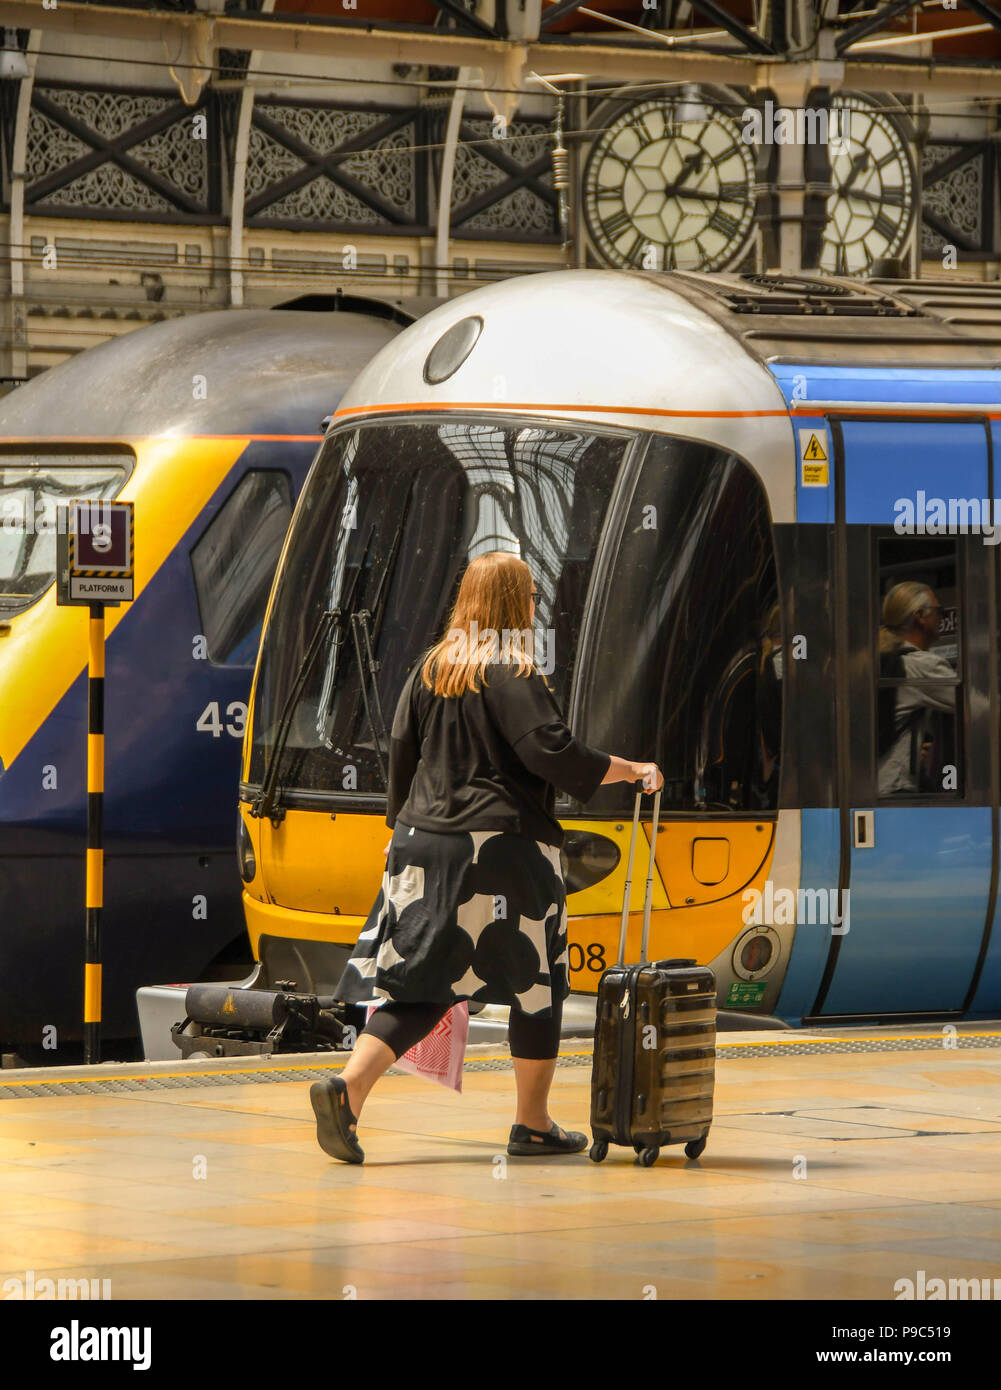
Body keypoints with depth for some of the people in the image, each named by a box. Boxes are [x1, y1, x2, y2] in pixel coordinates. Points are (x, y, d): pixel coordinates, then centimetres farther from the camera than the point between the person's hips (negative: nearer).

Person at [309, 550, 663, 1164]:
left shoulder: (431, 671, 9)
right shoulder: (513, 676, -11)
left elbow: (401, 754, 13)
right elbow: (553, 752, -18)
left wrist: (405, 826, 25)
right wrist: (632, 770, -6)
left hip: (424, 840, 6)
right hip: (504, 845, -6)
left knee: (417, 980, 4)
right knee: (536, 982, 9)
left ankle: (348, 1088, -17)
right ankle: (534, 1123, 16)